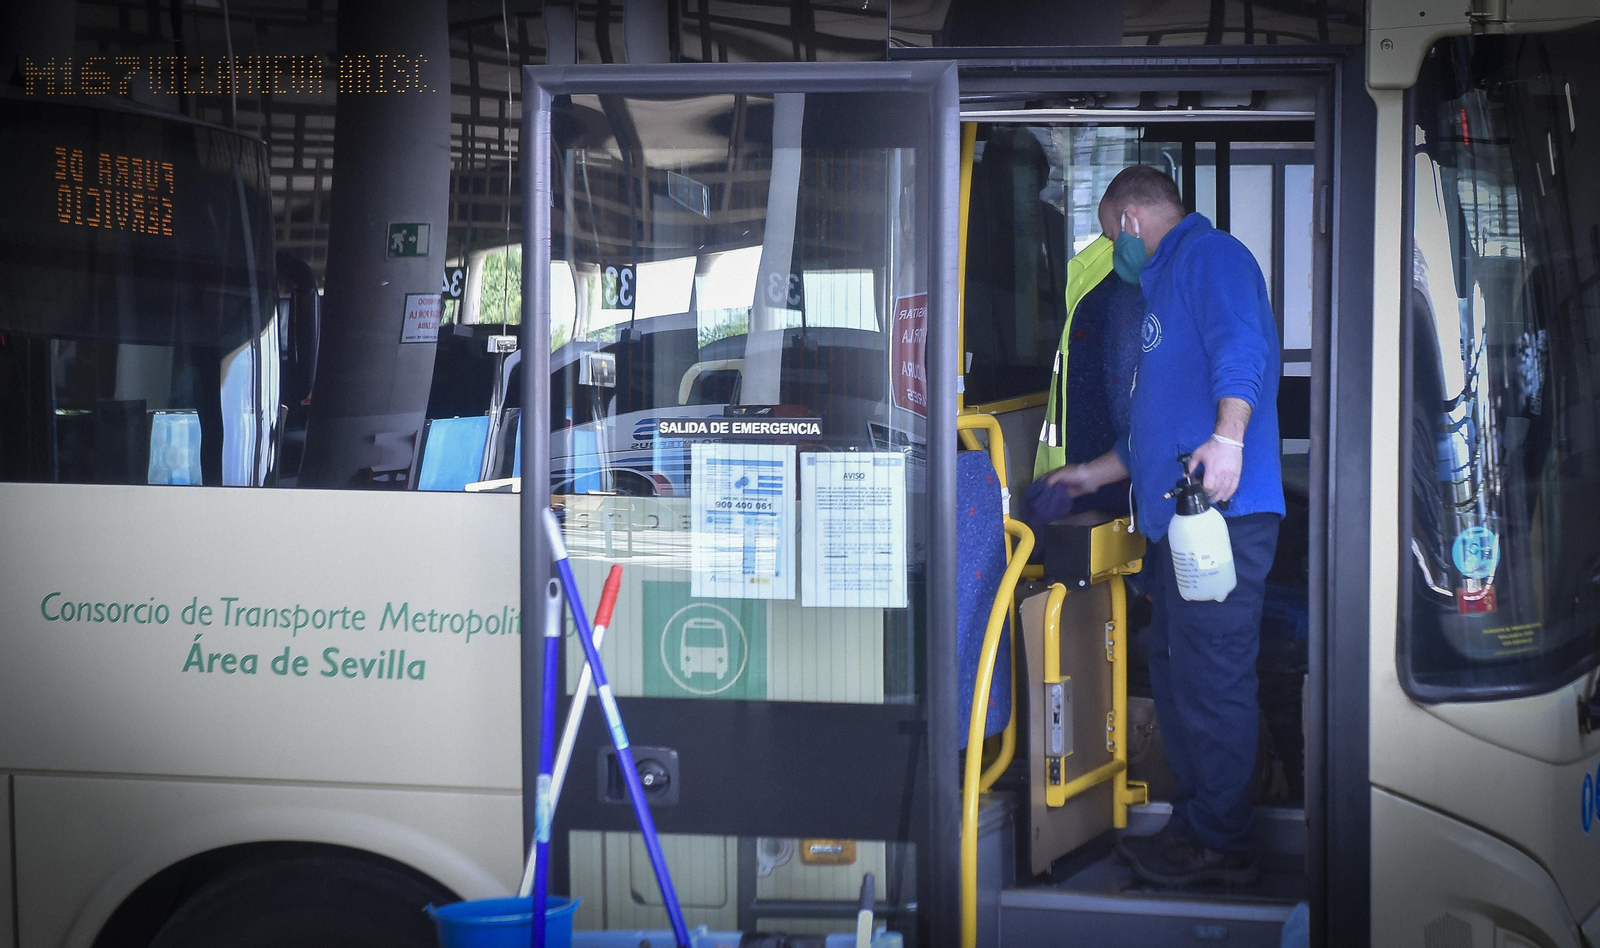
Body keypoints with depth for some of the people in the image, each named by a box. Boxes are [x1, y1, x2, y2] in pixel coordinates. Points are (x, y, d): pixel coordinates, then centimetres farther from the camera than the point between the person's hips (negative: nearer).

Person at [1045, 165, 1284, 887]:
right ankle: (1194, 822, 18)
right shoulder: (1163, 286, 29)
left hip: (1222, 510, -11)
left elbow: (1242, 347, -21)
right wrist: (1096, 474, 42)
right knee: (1175, 674, 11)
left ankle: (1221, 845, -5)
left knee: (1211, 678, -9)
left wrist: (1227, 437, -34)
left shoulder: (1209, 254, -1)